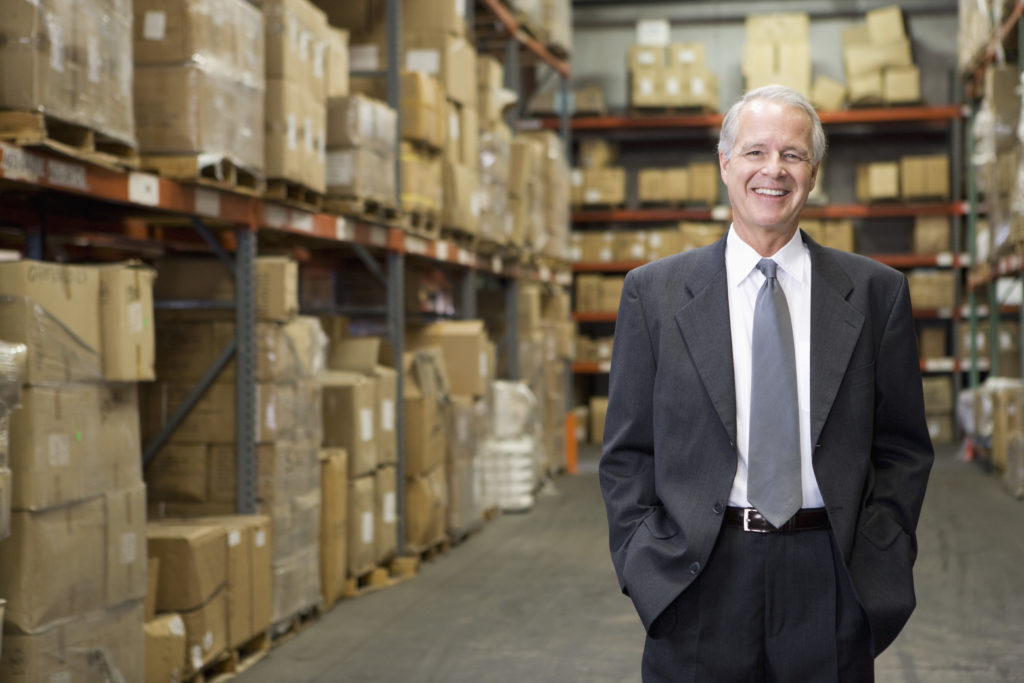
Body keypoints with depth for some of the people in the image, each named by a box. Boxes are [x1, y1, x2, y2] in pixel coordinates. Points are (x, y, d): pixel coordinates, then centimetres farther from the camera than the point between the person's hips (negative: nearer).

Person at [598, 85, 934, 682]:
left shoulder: (875, 291, 5)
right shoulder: (654, 292, 4)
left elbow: (903, 448, 6)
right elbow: (628, 453, 4)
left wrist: (877, 571, -3)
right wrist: (646, 571, -5)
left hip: (830, 586, 1)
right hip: (700, 588, 0)